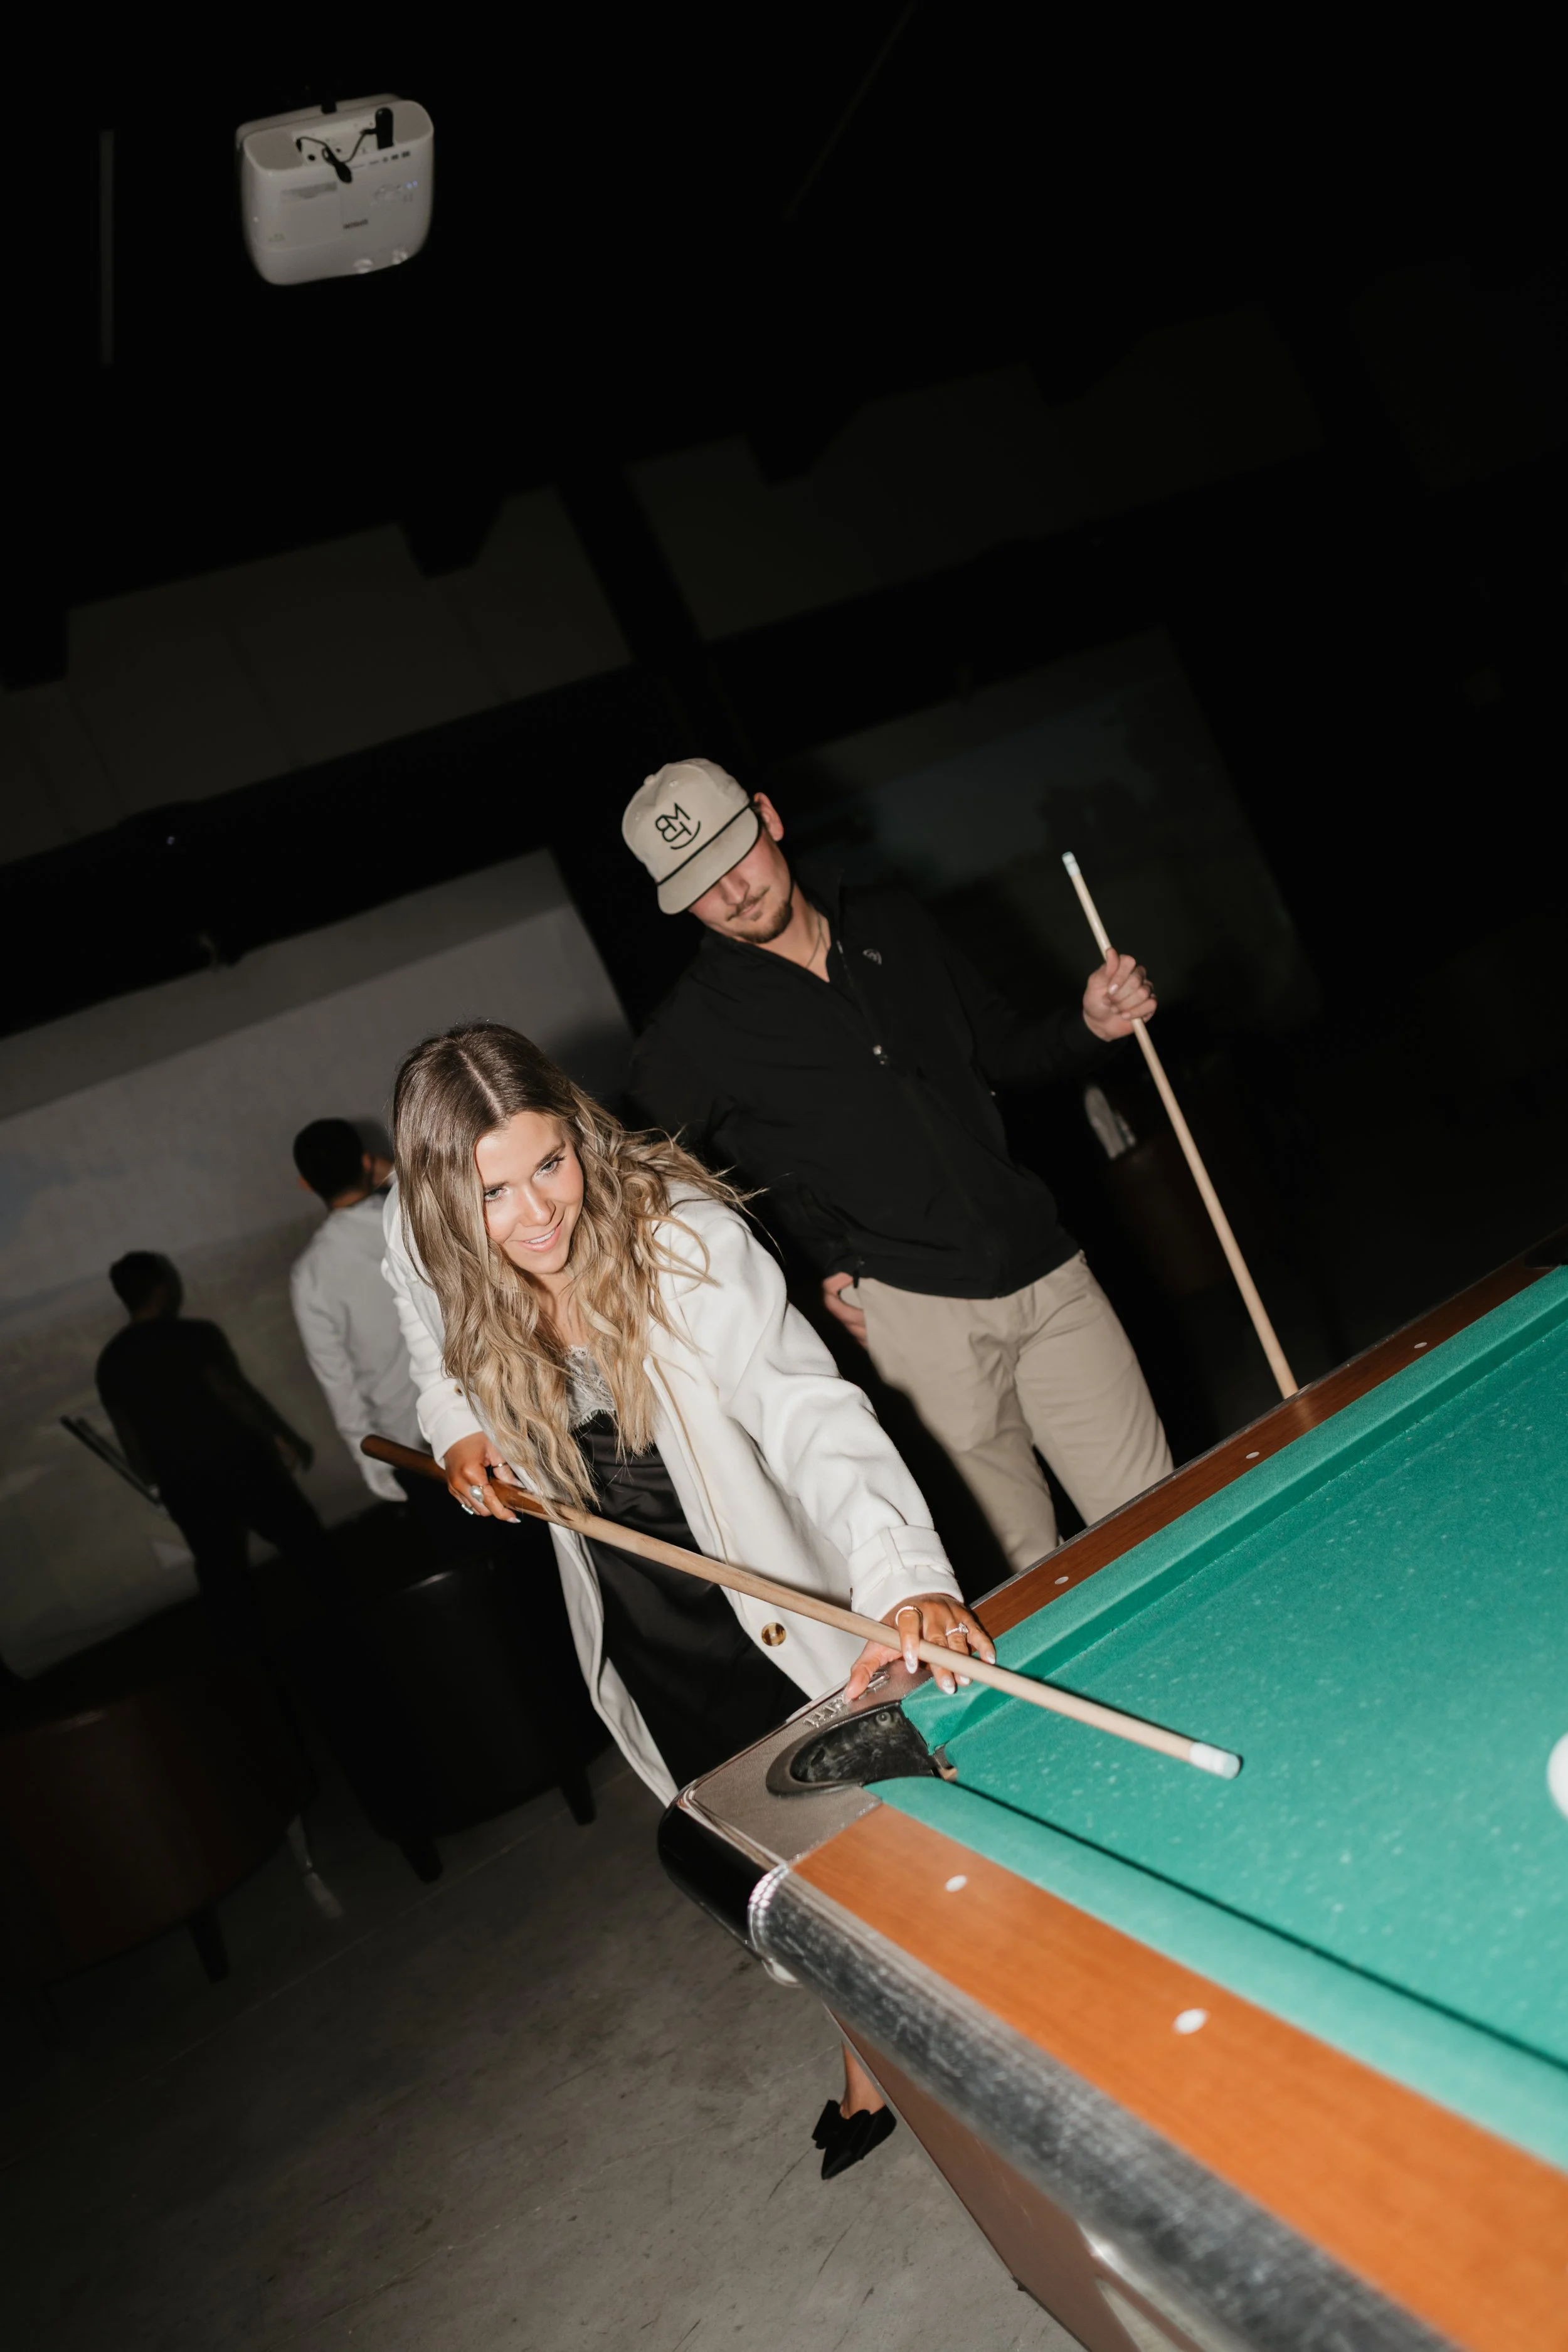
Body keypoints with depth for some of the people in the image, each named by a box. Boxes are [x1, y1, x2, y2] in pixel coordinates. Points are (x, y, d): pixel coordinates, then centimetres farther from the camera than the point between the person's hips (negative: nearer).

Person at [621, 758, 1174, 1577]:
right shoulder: (688, 1034, -8)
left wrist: (1090, 1024, -3)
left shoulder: (894, 926, 7)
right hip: (917, 1308, -4)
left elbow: (1002, 1053, 17)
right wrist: (811, 1273, -1)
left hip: (1047, 1271, 5)